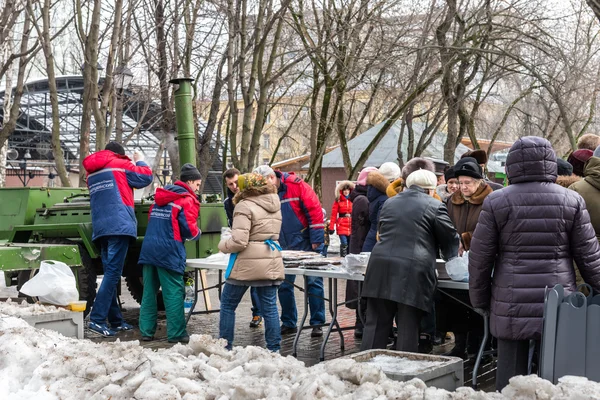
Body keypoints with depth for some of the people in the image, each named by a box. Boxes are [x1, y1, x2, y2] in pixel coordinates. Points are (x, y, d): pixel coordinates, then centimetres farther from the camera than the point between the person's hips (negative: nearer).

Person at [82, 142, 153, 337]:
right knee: (113, 273, -10)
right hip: (119, 225, -7)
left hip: (100, 228, 7)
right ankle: (97, 319, -18)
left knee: (110, 273, 10)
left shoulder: (92, 173, 22)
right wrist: (140, 161, 25)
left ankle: (115, 320, 12)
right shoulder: (120, 164, 4)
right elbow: (146, 177, 7)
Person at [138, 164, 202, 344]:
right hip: (169, 252, -7)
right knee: (174, 293, -2)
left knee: (149, 292, 10)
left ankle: (146, 331, 13)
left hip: (148, 249, 7)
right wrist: (197, 234, 9)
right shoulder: (187, 200, -5)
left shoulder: (160, 196, 18)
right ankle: (176, 334, 0)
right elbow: (189, 230, -11)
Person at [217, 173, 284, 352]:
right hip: (272, 263, 6)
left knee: (228, 305, 9)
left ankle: (225, 346, 13)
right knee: (270, 307, 8)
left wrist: (223, 245, -1)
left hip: (248, 263, -6)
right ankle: (274, 349, 8)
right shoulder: (275, 206, 12)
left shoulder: (245, 206, -12)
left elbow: (239, 242, -18)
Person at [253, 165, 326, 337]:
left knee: (313, 283, -2)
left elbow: (314, 210, -16)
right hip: (285, 246, 5)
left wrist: (316, 239, -16)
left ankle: (317, 323, 5)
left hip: (307, 244, -5)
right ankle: (288, 323, 20)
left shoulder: (296, 185, -15)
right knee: (284, 284, 7)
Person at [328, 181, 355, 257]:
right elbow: (334, 215, -2)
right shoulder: (338, 201, 2)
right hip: (342, 225, -3)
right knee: (344, 244, -13)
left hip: (352, 226, 3)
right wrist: (331, 227, -8)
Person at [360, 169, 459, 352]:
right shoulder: (435, 206, 3)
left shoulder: (389, 202, 18)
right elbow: (450, 238, 9)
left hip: (381, 265, 4)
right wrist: (450, 258, 30)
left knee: (376, 324, 8)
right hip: (413, 272, -4)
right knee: (408, 328, 2)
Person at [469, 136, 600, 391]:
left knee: (510, 373, 6)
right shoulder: (572, 201, 1)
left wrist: (480, 300, 10)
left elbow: (480, 257, 0)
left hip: (512, 305, -1)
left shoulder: (497, 202, -2)